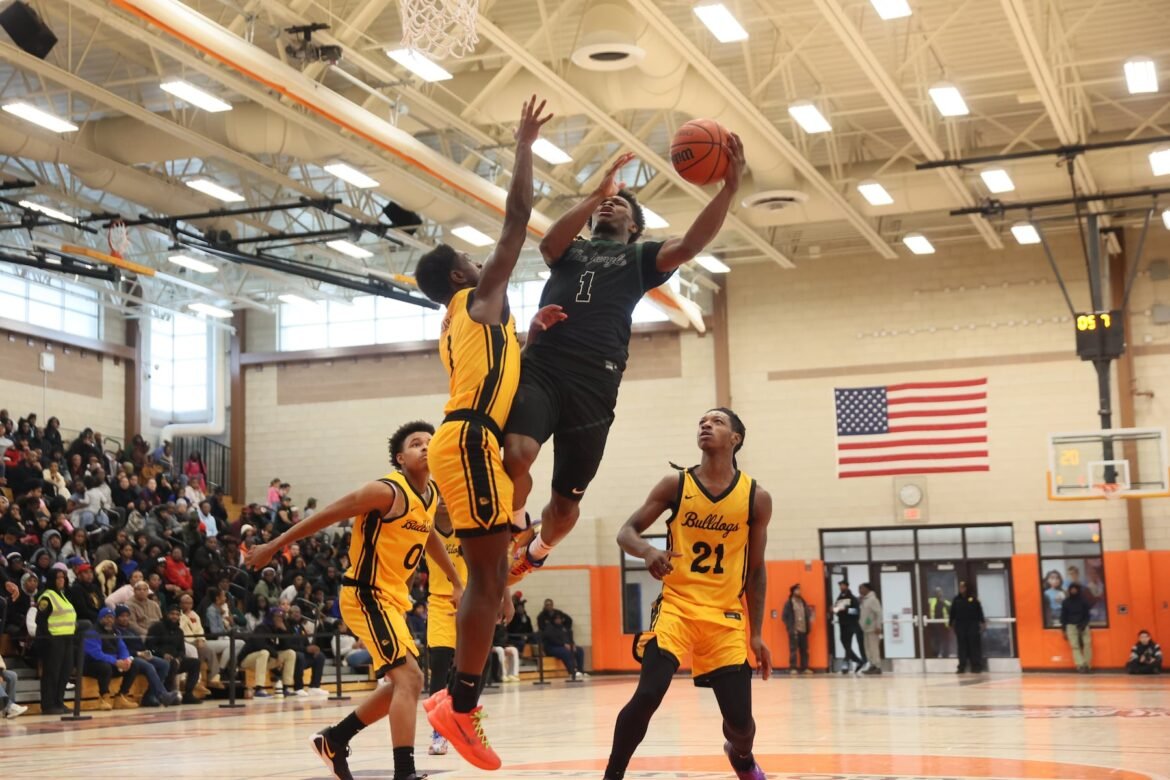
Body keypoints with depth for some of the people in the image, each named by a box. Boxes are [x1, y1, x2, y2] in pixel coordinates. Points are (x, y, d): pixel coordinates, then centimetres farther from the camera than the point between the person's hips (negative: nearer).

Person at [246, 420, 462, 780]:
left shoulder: (431, 494, 7)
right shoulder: (388, 491, -18)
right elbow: (328, 515, -15)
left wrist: (455, 578, 34)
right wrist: (273, 546, -13)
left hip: (393, 598, 10)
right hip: (366, 596, -10)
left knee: (403, 684, 18)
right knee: (409, 677, -20)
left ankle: (334, 740, 31)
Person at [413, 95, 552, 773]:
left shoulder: (462, 325, 26)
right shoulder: (479, 297, 2)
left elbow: (499, 366, 33)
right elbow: (519, 215, 0)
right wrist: (525, 146, 8)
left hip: (470, 443, 10)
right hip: (470, 442, -10)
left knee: (491, 575, 11)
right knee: (488, 576, -11)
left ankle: (460, 698, 11)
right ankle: (462, 704, -12)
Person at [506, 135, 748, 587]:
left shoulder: (640, 257, 19)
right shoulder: (569, 249, 23)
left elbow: (690, 245, -1)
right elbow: (548, 242, -3)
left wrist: (729, 187, -15)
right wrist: (597, 192, -12)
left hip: (593, 383, 0)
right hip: (540, 368, 0)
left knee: (567, 499, 8)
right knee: (515, 455, -28)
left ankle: (537, 550, 42)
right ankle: (514, 529, 3)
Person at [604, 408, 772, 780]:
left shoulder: (756, 498, 0)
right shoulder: (675, 485, -2)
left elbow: (755, 570, 8)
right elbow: (626, 532, -1)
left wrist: (756, 634, 6)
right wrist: (647, 550, -25)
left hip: (726, 615, 1)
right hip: (676, 606, -1)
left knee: (740, 719, 1)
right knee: (647, 695, -21)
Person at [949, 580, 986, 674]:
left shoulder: (973, 598, 2)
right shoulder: (956, 600, 8)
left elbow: (979, 611, 0)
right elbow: (952, 613, 10)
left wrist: (982, 622, -4)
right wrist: (950, 624, 7)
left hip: (972, 625, -2)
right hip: (960, 625, 2)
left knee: (974, 645, -1)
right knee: (962, 646, 2)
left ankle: (976, 666, 5)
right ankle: (962, 666, 5)